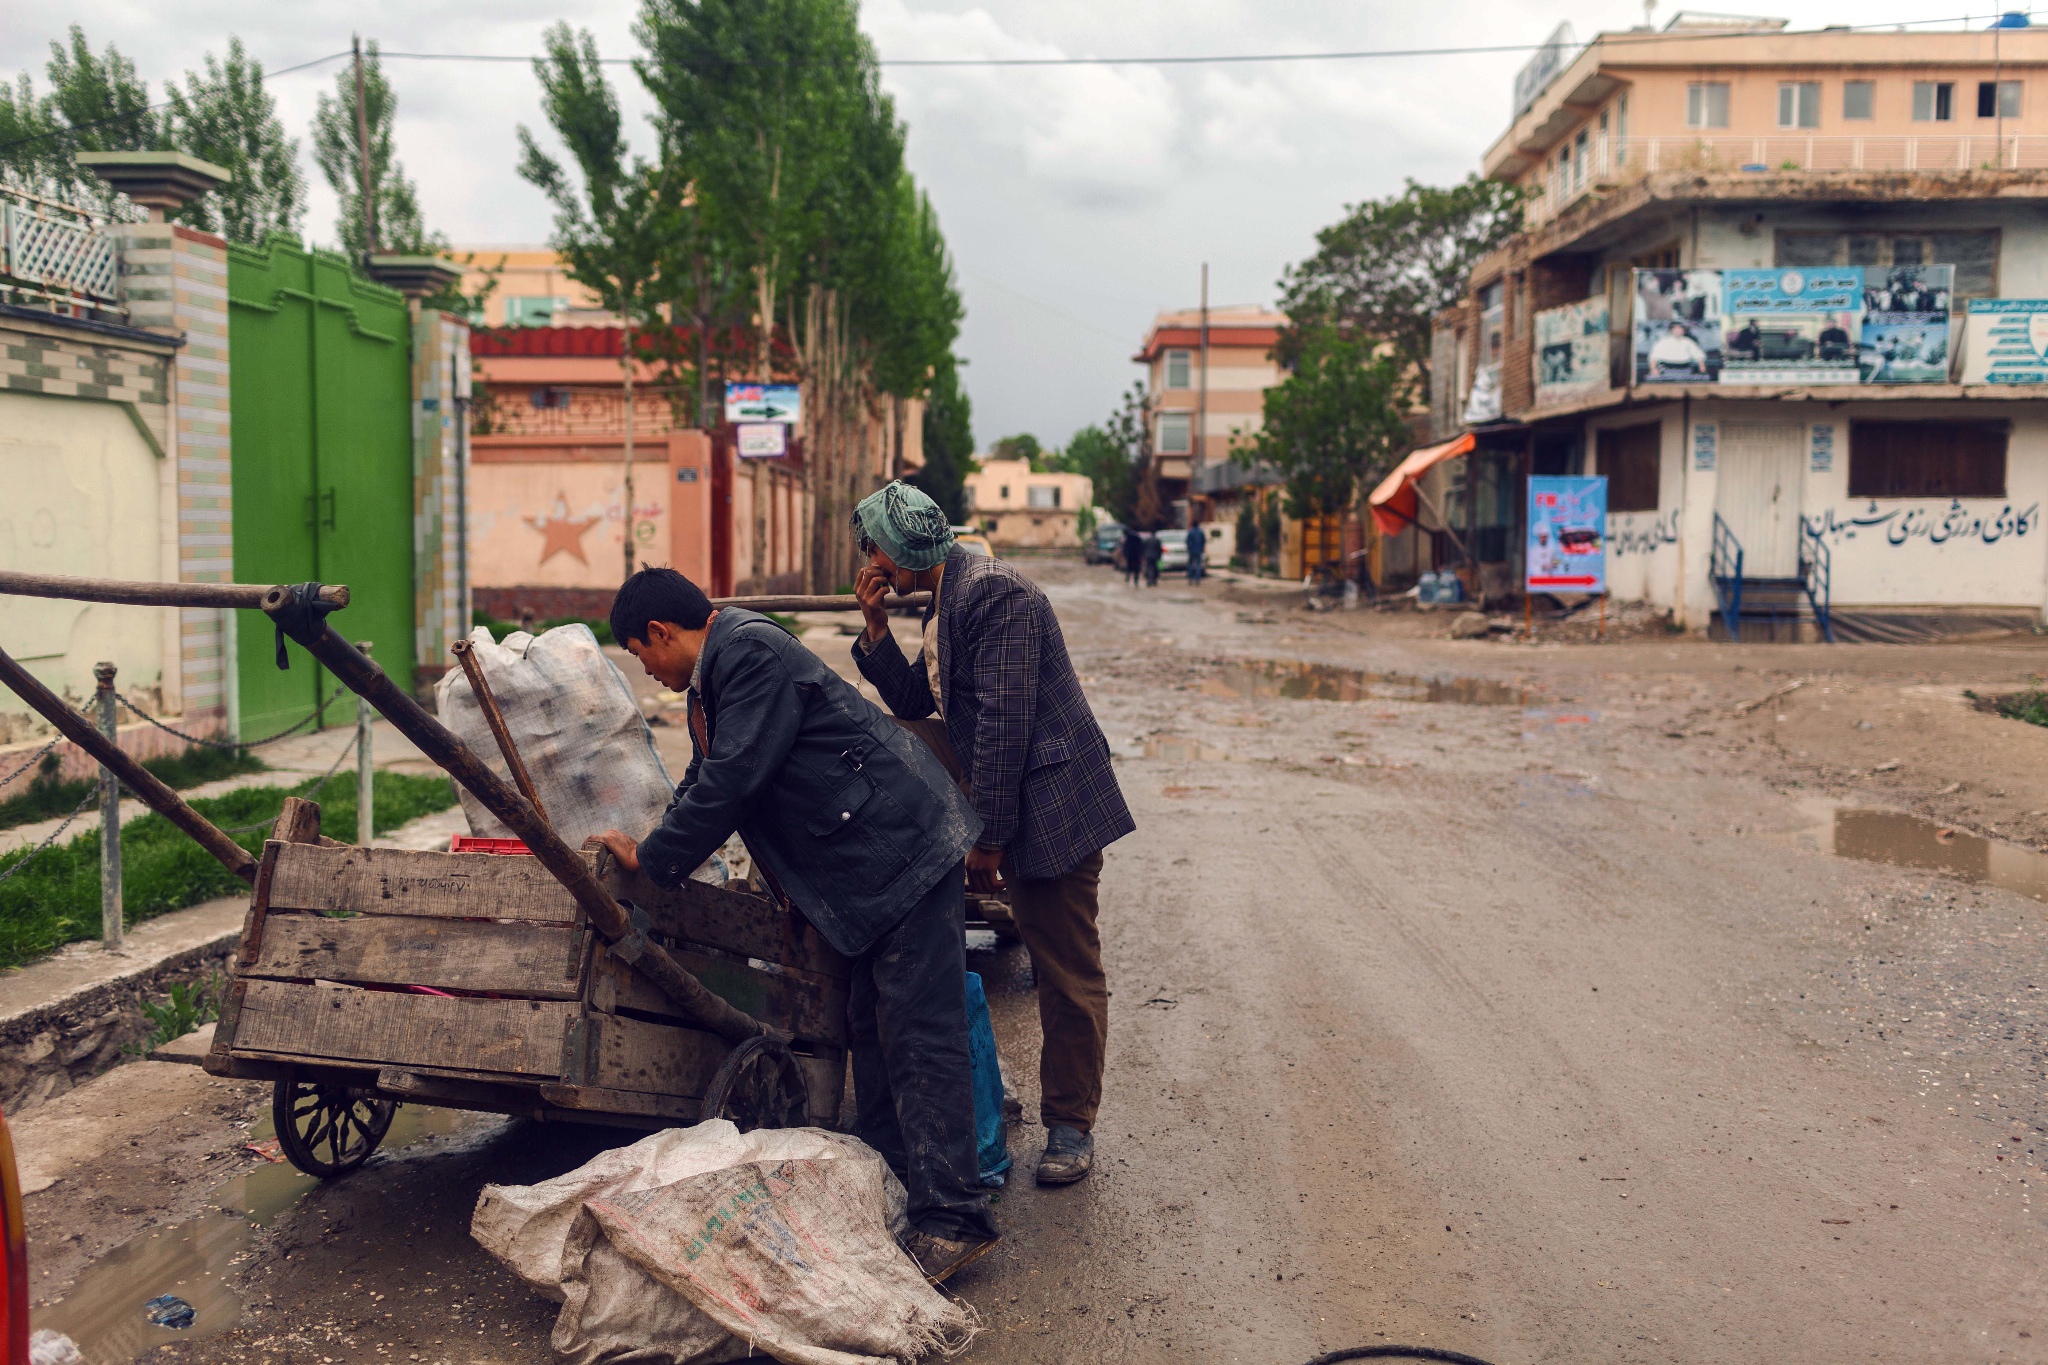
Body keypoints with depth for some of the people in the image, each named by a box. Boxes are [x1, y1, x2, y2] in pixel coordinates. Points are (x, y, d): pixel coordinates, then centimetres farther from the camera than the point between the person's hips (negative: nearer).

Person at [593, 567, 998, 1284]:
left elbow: (731, 783, -20)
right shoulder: (716, 675, 18)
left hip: (906, 849, -11)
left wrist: (650, 859, -8)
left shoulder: (752, 652, -16)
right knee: (872, 1028, 17)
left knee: (919, 1035, -11)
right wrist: (652, 846, 21)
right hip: (874, 867, 11)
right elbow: (707, 780, 29)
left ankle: (952, 1218, -8)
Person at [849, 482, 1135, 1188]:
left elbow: (1004, 723, -22)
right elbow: (913, 702, 17)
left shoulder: (993, 590, -18)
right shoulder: (944, 602, 14)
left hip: (1051, 804, -10)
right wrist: (876, 626, 5)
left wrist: (989, 839, -19)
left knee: (1068, 973, 2)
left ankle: (1070, 1126, 13)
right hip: (1003, 802, 10)